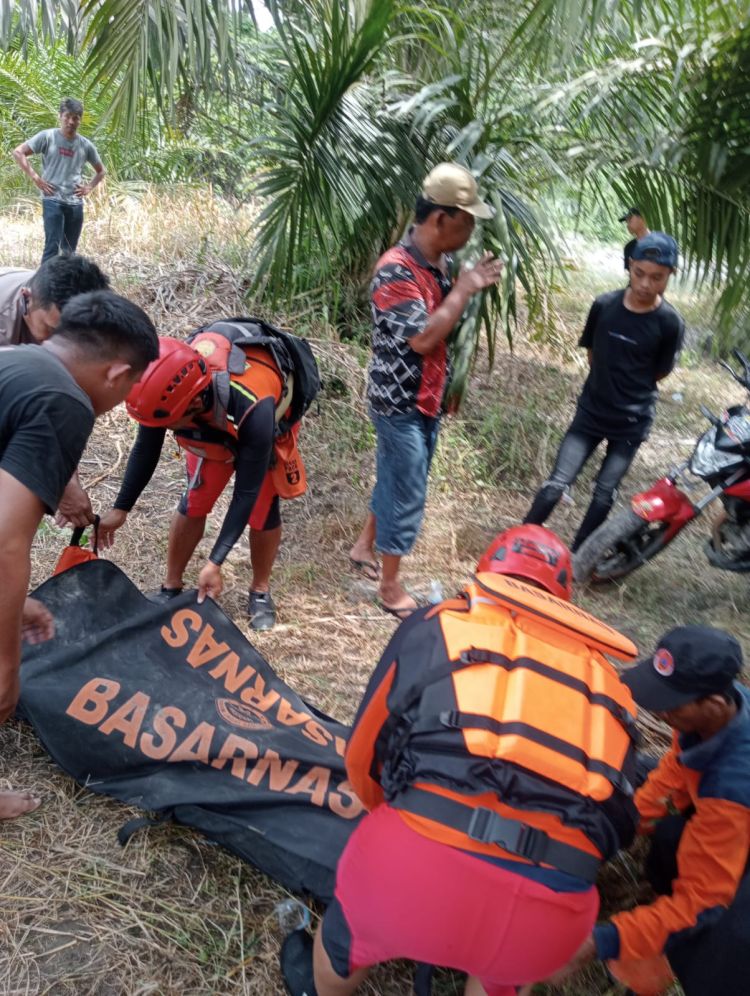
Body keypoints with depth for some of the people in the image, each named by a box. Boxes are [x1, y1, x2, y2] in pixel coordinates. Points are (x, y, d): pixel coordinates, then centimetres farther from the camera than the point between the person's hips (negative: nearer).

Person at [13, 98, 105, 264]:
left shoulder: (86, 145, 6)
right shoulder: (47, 136, -3)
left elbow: (100, 171, 21)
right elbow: (18, 152, -2)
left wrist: (89, 187, 6)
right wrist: (35, 178, -9)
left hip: (76, 204, 4)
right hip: (52, 200, -4)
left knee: (70, 250, 11)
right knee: (52, 246, -14)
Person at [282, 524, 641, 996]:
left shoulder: (435, 626, 12)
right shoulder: (603, 675, 19)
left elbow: (363, 755, 19)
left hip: (420, 862, -1)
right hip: (551, 914, 2)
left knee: (355, 925, 33)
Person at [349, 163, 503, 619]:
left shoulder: (442, 262, 5)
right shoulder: (396, 270, -23)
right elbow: (423, 338, -29)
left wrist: (472, 287, 4)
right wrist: (464, 290, -22)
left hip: (429, 398, 9)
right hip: (401, 403, -9)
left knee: (395, 481, 22)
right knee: (407, 496, 0)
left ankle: (365, 546, 42)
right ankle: (392, 588, 17)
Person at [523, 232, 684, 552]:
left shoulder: (670, 323, -13)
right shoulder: (604, 304, -7)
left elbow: (659, 373, -1)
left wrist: (628, 389, 9)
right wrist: (608, 383, 8)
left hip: (632, 421, -1)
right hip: (590, 411, 1)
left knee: (604, 495, 5)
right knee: (556, 484, -5)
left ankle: (575, 556, 22)